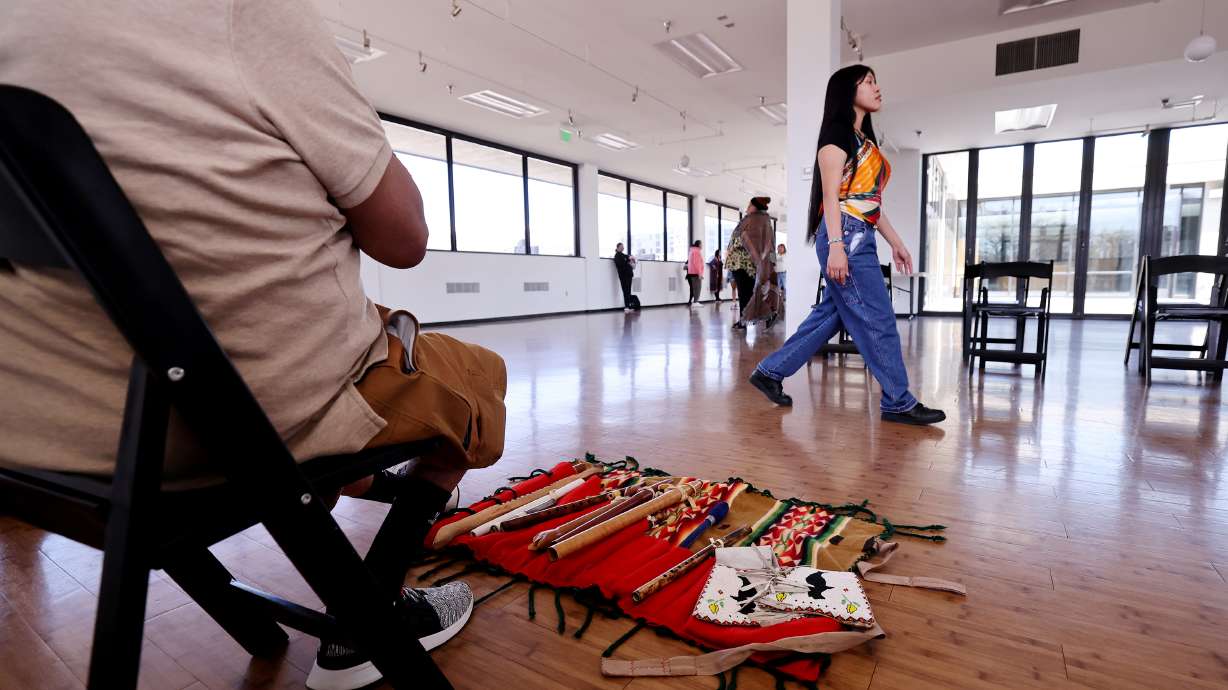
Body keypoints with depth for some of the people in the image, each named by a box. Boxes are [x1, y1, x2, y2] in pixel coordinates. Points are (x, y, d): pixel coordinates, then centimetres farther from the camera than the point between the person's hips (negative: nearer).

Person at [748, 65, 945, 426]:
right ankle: (898, 402, 4)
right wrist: (835, 245, -23)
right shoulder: (837, 133, -4)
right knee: (878, 320, -6)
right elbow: (831, 195, -14)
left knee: (831, 314, 9)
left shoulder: (864, 140, 24)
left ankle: (770, 371, 16)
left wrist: (896, 242, 21)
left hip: (861, 237, 10)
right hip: (846, 235, -10)